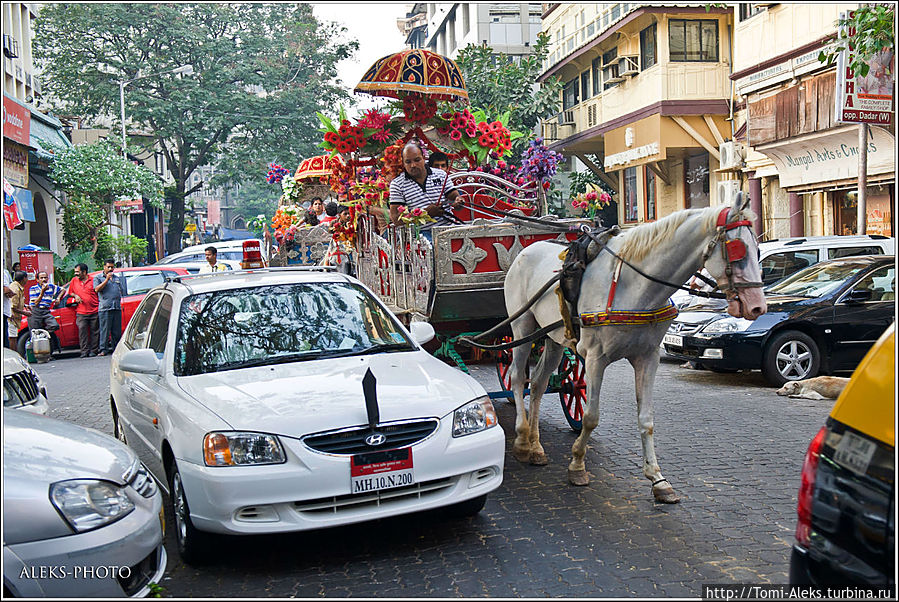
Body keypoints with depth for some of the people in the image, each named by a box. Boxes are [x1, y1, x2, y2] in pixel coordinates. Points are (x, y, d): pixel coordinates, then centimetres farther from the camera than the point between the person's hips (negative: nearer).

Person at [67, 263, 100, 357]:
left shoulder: (93, 280, 1)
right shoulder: (74, 280, 11)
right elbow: (70, 292, 23)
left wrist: (100, 306, -5)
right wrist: (75, 296, 1)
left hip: (94, 311, -2)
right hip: (81, 313, 2)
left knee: (94, 331, 2)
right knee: (82, 331, -5)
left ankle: (94, 350, 9)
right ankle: (84, 351, -2)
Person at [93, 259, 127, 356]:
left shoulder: (118, 277, 21)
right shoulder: (98, 277, 6)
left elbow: (122, 291, 26)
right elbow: (97, 289, -9)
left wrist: (121, 302, 17)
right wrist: (107, 279, -13)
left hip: (117, 307, 5)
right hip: (105, 308, -5)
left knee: (117, 331, 6)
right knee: (105, 330, -7)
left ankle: (116, 348, 12)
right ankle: (103, 349, -4)